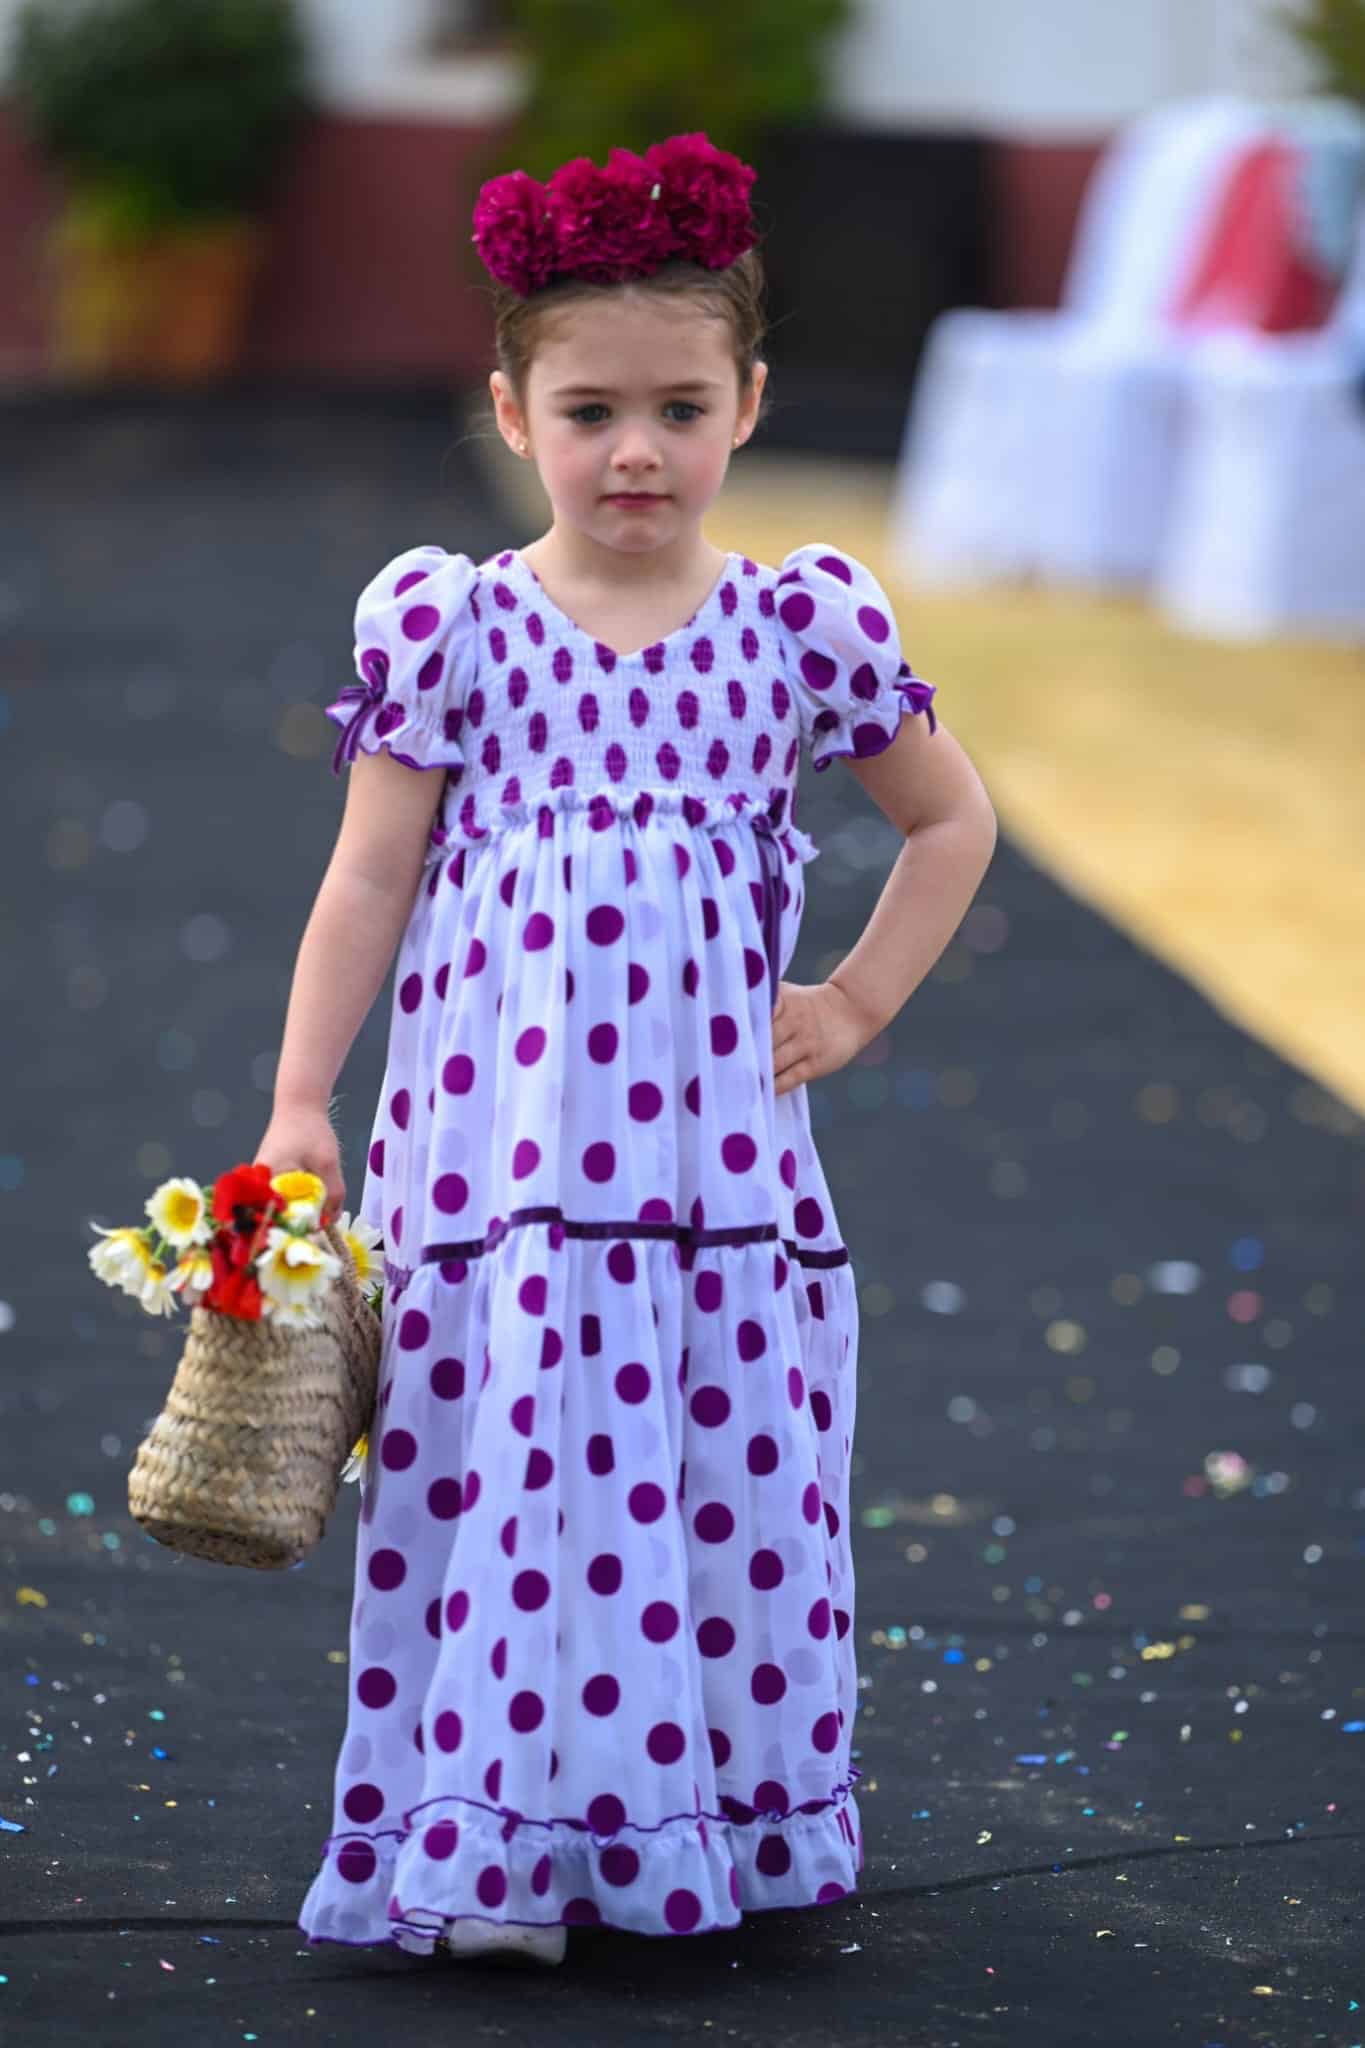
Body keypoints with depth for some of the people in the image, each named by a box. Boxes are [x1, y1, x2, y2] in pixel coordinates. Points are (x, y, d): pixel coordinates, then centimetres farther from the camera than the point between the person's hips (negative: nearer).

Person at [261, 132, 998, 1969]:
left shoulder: (804, 627, 4)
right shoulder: (451, 626, 0)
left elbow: (952, 817, 18)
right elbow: (370, 878, 1)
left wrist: (856, 1004, 10)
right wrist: (299, 1104, -3)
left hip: (716, 1145, 2)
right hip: (500, 1143, -2)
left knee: (733, 1474, 4)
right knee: (511, 1463, -5)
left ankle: (723, 1814, 15)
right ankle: (498, 1848, 1)